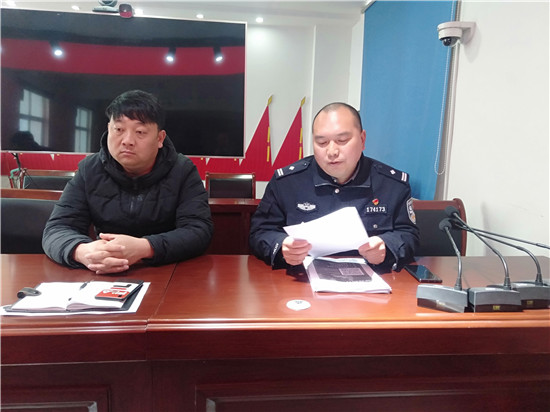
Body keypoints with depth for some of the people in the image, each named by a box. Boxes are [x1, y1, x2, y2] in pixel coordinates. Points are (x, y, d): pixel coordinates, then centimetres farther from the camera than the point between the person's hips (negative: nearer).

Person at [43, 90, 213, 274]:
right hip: (104, 277, 2)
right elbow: (57, 229, -3)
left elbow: (199, 230, -15)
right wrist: (81, 251, -27)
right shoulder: (89, 170, 1)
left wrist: (144, 248, -31)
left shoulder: (183, 171, -5)